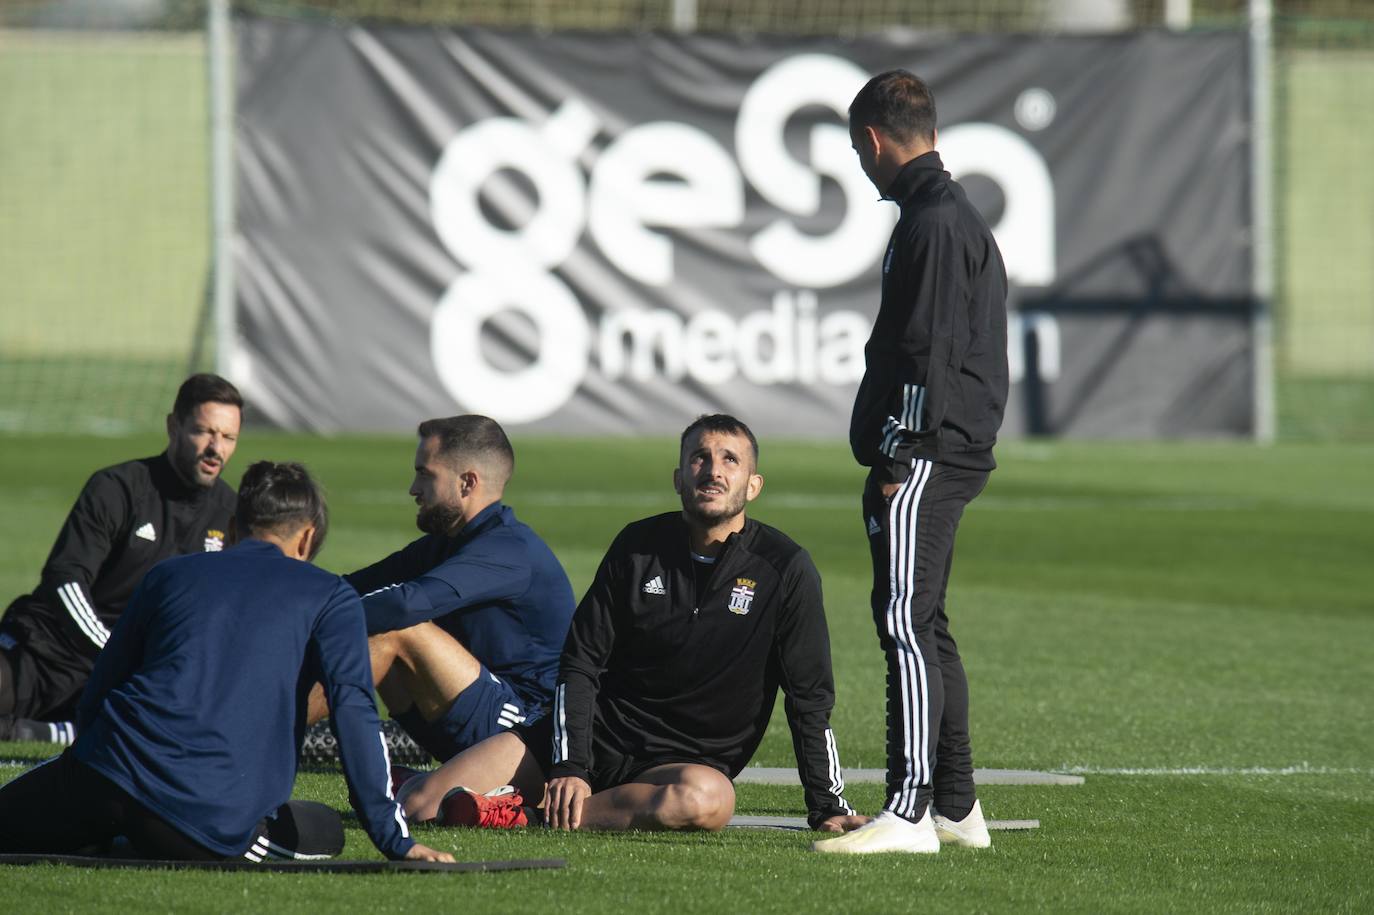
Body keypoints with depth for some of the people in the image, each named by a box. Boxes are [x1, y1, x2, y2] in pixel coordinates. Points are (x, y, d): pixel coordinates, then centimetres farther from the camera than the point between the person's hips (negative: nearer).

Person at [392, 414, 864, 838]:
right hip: (598, 733, 2)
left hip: (688, 760, -2)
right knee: (419, 805, -14)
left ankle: (530, 818, -32)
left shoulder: (786, 570, -5)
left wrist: (828, 809, -6)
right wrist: (569, 768, -11)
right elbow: (579, 664, 2)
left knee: (706, 797, -43)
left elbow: (810, 698, -1)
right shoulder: (639, 545, 2)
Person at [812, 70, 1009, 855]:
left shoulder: (933, 224, -14)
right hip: (955, 455, 11)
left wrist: (900, 458, -19)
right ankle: (957, 806, 21)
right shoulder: (958, 216, 19)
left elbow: (929, 354, -19)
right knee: (927, 627, 16)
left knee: (906, 624, -14)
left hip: (925, 458, -11)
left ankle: (910, 811, -18)